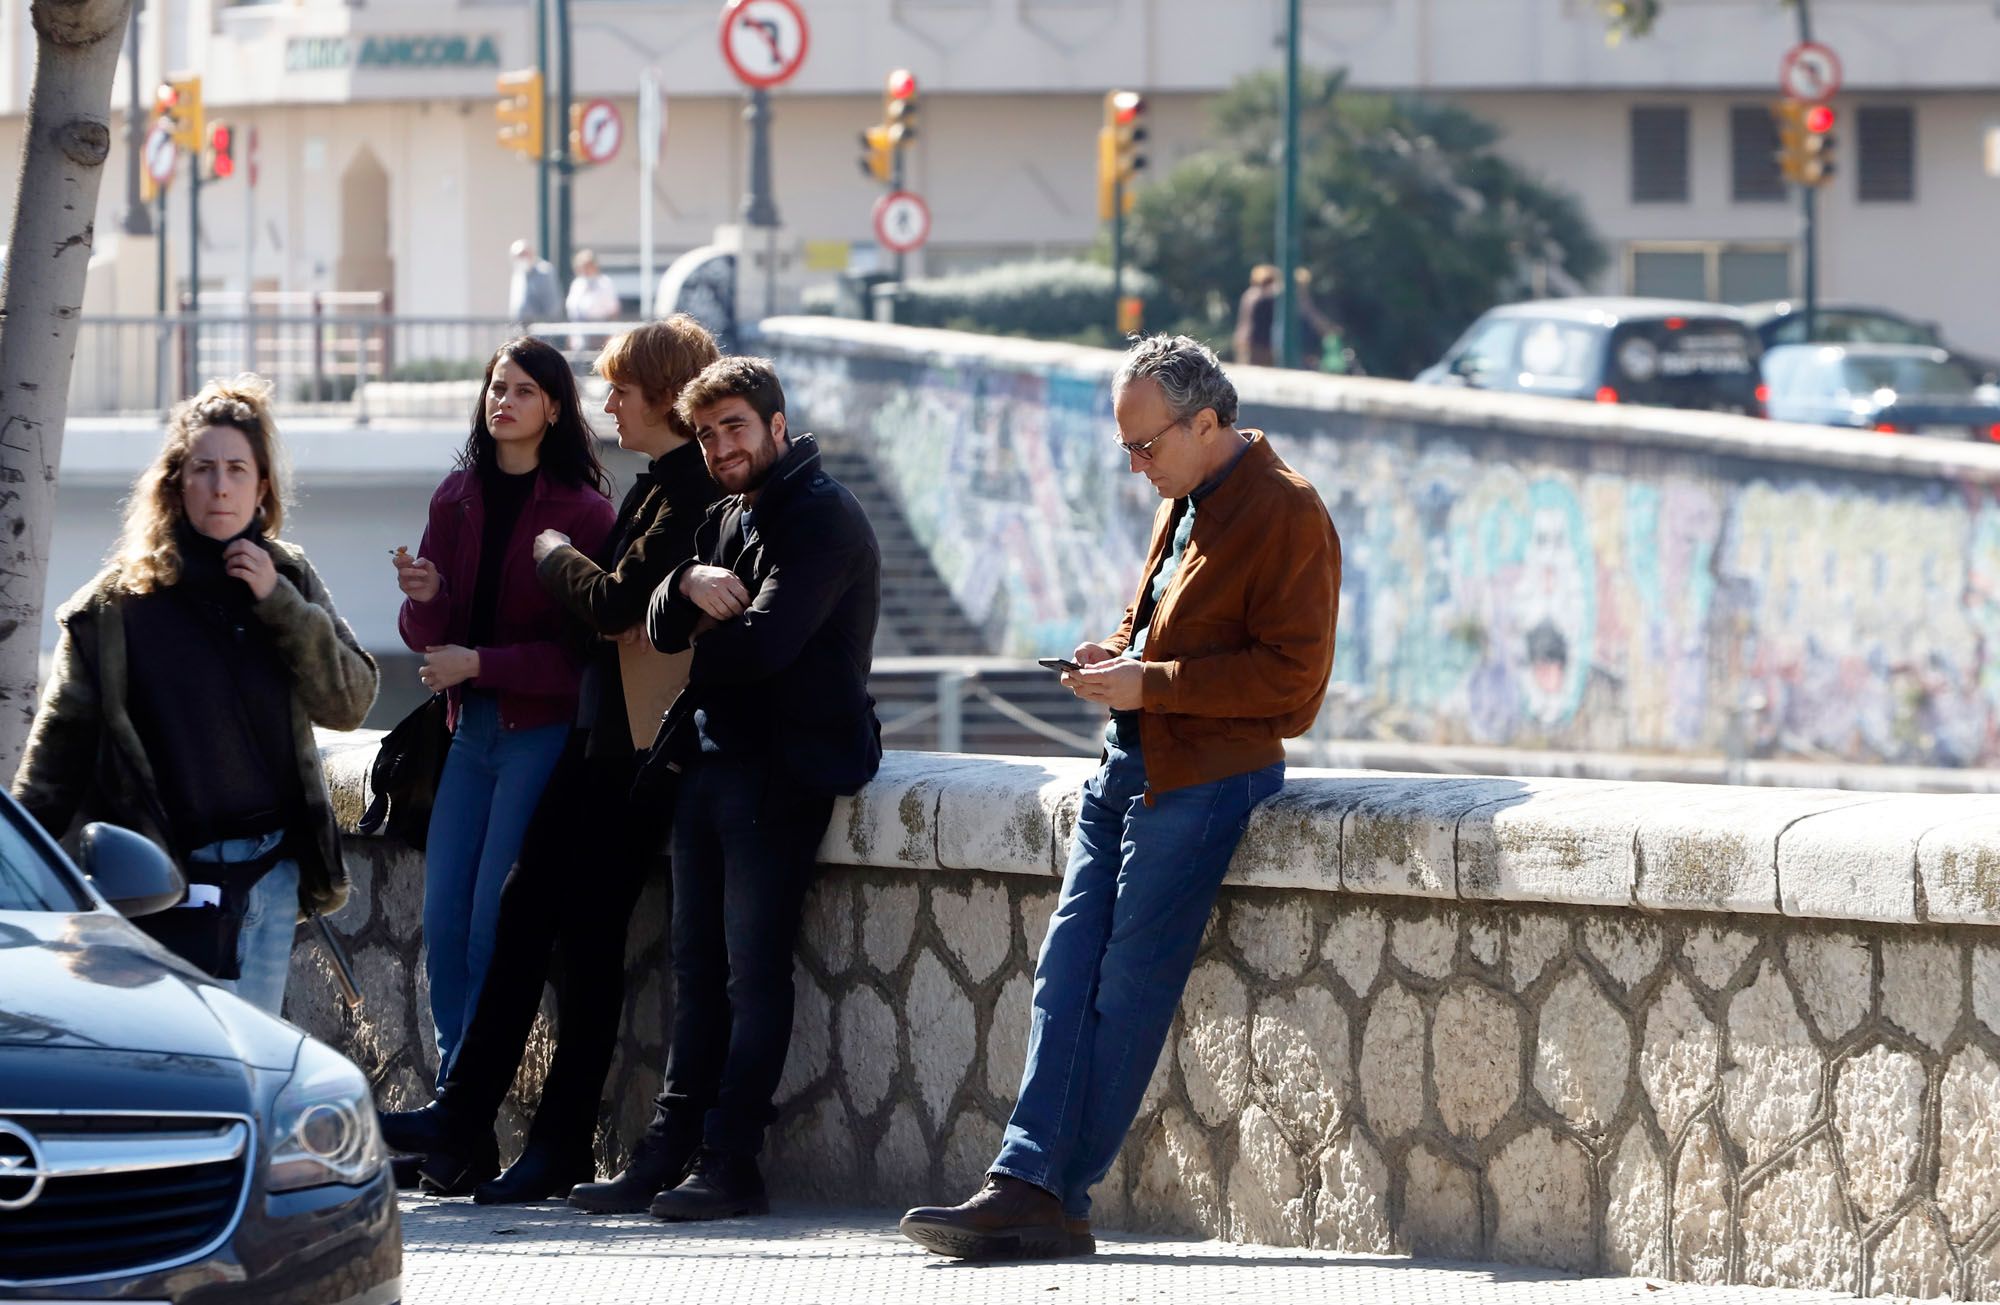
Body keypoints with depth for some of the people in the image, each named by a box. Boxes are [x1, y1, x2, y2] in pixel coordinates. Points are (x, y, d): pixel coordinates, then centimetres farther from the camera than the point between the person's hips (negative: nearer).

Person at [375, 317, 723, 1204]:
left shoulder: (694, 493, -15)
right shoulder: (659, 485, 17)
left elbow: (614, 601, -22)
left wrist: (552, 554, -5)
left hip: (637, 745, -10)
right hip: (597, 732, 10)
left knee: (589, 930, -4)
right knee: (524, 907, 6)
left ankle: (562, 1143, 4)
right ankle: (463, 1115, 8)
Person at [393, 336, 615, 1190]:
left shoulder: (582, 512, -5)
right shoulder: (459, 499, 12)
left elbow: (584, 651, -8)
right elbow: (428, 637, 10)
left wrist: (479, 663, -15)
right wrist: (424, 599, -12)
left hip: (542, 729, -6)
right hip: (471, 733, 6)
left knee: (493, 928, -10)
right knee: (443, 925, -2)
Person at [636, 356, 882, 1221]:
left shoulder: (822, 518, -10)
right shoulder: (727, 517, 19)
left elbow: (766, 640, -21)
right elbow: (662, 631, 11)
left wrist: (698, 656, -1)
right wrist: (689, 586, -12)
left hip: (782, 767, -9)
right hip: (710, 758, 9)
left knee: (754, 969, -8)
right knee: (698, 964, 9)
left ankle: (729, 1163, -9)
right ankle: (672, 1149, 11)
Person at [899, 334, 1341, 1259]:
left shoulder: (1286, 514, -11)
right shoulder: (1185, 503, 18)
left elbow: (1290, 672, -16)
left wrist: (1153, 683, -18)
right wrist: (1119, 657, 9)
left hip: (1201, 777, -9)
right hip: (1127, 765, 9)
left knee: (1128, 993, -7)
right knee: (1066, 976, -1)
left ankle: (1051, 1199, -4)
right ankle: (1028, 1179, -5)